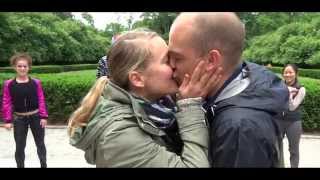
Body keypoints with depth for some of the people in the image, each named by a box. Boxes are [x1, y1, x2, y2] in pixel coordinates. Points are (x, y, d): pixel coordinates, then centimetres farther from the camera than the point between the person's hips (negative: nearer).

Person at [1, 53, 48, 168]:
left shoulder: (36, 82, -5)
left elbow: (41, 100, -3)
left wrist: (43, 117, -7)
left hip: (36, 117, 1)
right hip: (19, 119, 0)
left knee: (40, 144, 13)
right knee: (19, 147, 10)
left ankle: (44, 165, 32)